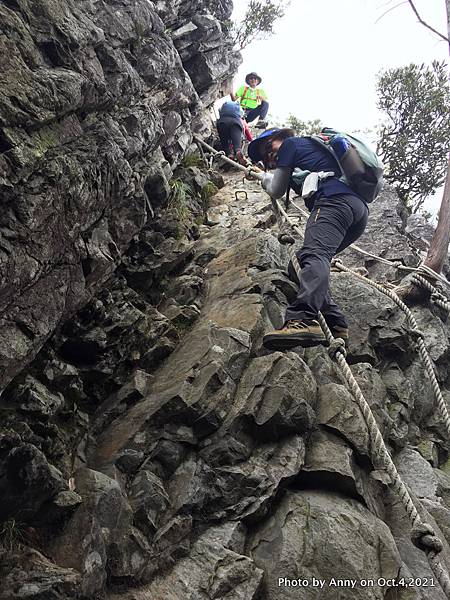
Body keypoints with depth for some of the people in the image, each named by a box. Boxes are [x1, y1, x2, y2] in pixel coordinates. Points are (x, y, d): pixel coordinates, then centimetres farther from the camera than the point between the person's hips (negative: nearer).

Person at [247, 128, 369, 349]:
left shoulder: (290, 143, 16)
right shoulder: (314, 144, 39)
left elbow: (277, 191, 17)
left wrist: (267, 178, 39)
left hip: (334, 199, -8)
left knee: (314, 255, -29)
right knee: (300, 262, 7)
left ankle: (303, 320, -53)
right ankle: (335, 324, -6)